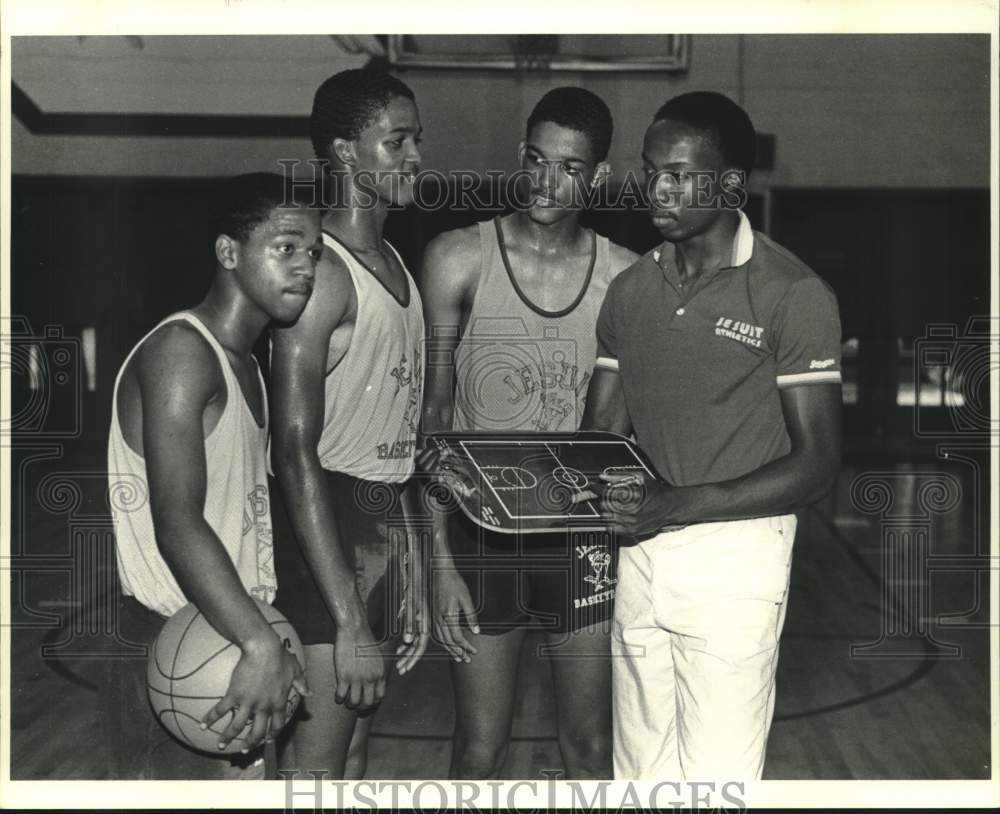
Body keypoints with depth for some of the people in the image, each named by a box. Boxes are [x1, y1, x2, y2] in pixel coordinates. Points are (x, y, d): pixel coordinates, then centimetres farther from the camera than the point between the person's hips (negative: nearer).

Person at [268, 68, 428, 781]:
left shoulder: (395, 262, 14)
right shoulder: (324, 270, -14)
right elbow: (296, 453, -20)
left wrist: (414, 582, 15)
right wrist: (349, 622, -23)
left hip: (391, 516, 9)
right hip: (327, 527, -9)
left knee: (357, 751, 14)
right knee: (317, 763, -5)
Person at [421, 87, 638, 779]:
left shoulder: (624, 277, -1)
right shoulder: (459, 260, -5)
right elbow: (428, 416, -4)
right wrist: (439, 562, -9)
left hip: (582, 542, 1)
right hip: (480, 536, -1)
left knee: (592, 747, 12)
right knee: (481, 751, 9)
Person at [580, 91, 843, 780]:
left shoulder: (793, 295, -7)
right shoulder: (631, 290, 11)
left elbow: (816, 463, -10)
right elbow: (600, 432, 13)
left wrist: (676, 505, -21)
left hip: (734, 559, -5)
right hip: (637, 559, 5)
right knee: (642, 775, 12)